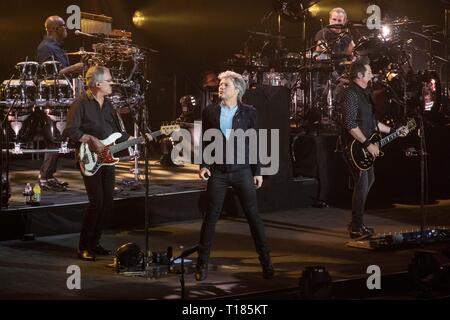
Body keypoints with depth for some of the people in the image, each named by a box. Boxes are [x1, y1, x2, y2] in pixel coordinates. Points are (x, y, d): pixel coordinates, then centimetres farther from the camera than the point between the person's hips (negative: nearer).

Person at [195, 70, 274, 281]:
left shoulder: (248, 112, 0)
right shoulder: (210, 112, 3)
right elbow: (204, 141, 8)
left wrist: (258, 171, 1)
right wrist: (203, 165, -4)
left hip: (243, 171, -1)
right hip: (218, 172, 1)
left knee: (253, 216, 2)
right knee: (210, 217, 1)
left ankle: (265, 261, 12)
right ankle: (202, 263, 10)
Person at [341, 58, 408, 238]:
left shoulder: (364, 94, 15)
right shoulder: (351, 94, -17)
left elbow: (372, 122, 22)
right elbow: (351, 125, -24)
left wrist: (394, 131, 19)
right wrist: (368, 144, -23)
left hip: (365, 148, 11)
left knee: (369, 180, 17)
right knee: (362, 185, -8)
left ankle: (356, 223, 25)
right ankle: (356, 228, 0)